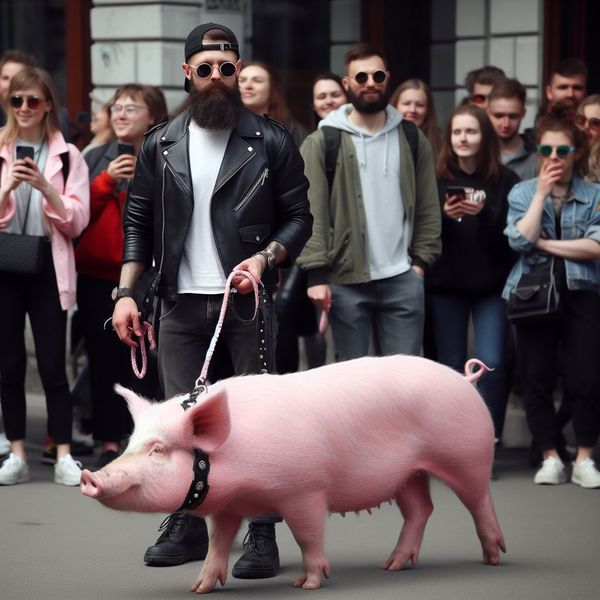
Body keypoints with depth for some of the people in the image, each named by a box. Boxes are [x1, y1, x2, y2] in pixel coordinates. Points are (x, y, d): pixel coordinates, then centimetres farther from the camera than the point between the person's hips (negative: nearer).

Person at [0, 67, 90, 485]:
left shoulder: (67, 156, 4)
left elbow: (77, 220, -2)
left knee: (53, 365, -3)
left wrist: (45, 187, -15)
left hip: (48, 269, -1)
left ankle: (64, 457, 0)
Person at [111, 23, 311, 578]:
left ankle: (263, 535, 3)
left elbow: (299, 217, 1)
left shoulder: (271, 142, 0)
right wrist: (126, 292, 2)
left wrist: (265, 258, -17)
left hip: (247, 302, -3)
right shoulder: (162, 145, 9)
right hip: (181, 303, 3)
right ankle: (187, 526, 18)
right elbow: (139, 222, 11)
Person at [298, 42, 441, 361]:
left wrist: (420, 262, 3)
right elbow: (311, 213, -7)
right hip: (346, 281, -2)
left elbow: (428, 207, 11)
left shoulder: (412, 138, 9)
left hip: (403, 280, 2)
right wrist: (317, 274, -14)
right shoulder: (321, 142, -1)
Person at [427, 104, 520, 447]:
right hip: (446, 284, 2)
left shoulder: (505, 180, -2)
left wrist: (484, 213, -22)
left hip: (491, 284, -2)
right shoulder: (436, 179, 2)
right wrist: (444, 216, -20)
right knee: (451, 366, 7)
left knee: (491, 363, -9)